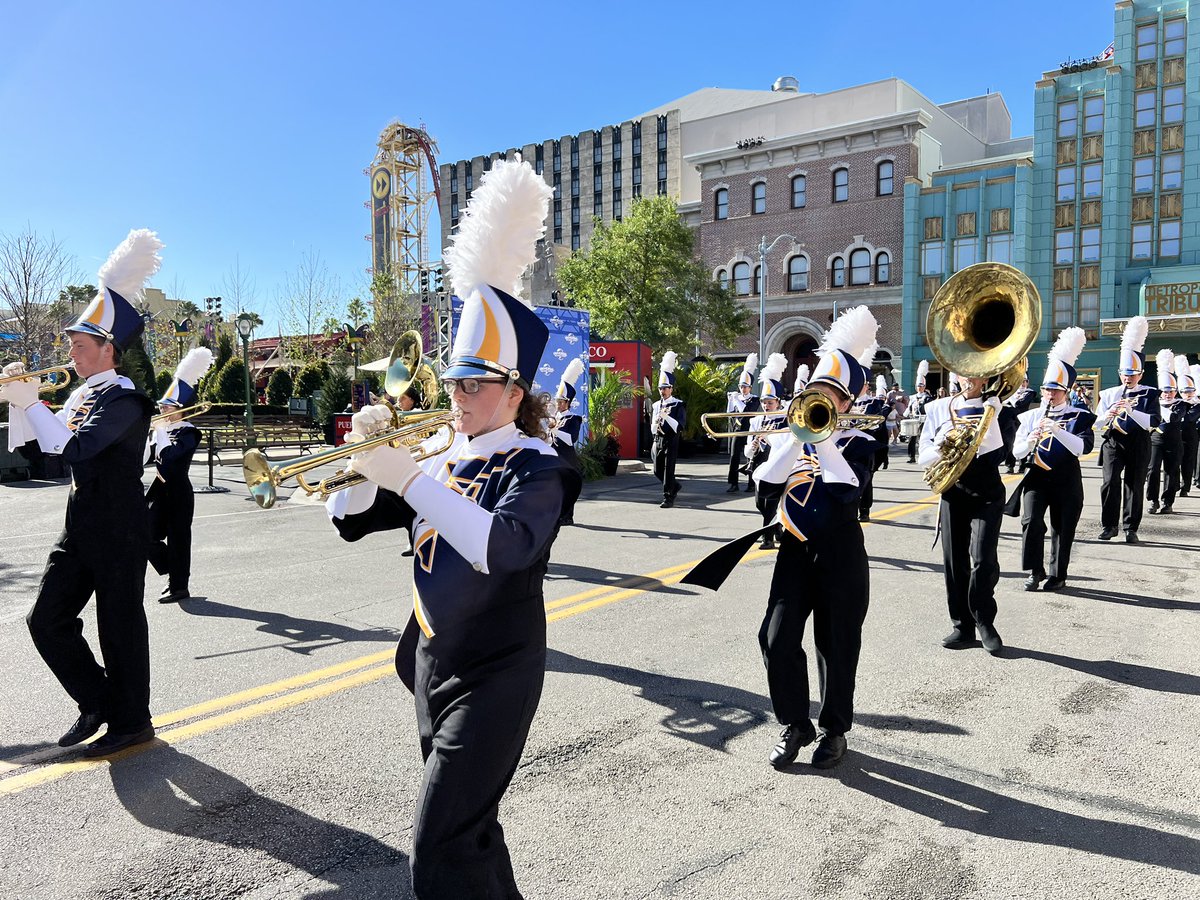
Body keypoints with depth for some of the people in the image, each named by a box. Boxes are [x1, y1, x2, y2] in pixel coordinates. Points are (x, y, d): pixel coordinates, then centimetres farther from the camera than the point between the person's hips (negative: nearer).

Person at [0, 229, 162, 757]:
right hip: (81, 529, 9)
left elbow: (74, 446, -26)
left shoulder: (124, 396, -15)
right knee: (46, 620, 11)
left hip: (119, 532, -9)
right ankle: (97, 703, 27)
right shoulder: (83, 393, 13)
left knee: (120, 629, 2)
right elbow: (47, 440, 19)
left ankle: (132, 722, 17)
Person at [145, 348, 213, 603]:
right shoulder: (159, 429, 12)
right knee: (148, 536, 7)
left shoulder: (187, 433, -11)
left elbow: (169, 454, -27)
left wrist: (160, 429, -14)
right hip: (160, 491, 8)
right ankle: (175, 575, 24)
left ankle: (179, 587, 9)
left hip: (178, 493, -8)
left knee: (177, 539, -1)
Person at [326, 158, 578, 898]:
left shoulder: (534, 468, -14)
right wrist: (369, 456, -14)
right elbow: (350, 518, 5)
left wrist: (408, 478, -35)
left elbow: (502, 546, -34)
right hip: (432, 666, 8)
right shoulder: (442, 462, 6)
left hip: (494, 677, -7)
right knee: (470, 829, 22)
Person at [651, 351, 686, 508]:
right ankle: (674, 486, 33)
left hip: (671, 441, -6)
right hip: (657, 441, 6)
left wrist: (666, 416, -21)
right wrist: (655, 423, -9)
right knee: (657, 471, 9)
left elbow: (680, 427, -11)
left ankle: (668, 498, -1)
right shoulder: (656, 405, 13)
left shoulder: (679, 405, -3)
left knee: (668, 470, -8)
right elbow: (652, 429, 14)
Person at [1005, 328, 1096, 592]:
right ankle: (1035, 571, 2)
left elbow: (1082, 448, -17)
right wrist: (1031, 439, -20)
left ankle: (1058, 575, 20)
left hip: (1066, 481, -1)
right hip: (1036, 477, 1)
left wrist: (1057, 430, -28)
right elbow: (1017, 452, 1)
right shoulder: (1030, 416, 5)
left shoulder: (1080, 417, -1)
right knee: (1031, 521, -13)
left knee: (1062, 529, 6)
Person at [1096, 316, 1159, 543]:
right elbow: (1097, 423, 5)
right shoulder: (1108, 394, 9)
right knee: (1110, 482, -12)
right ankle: (1109, 526, -2)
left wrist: (1130, 410, -22)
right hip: (1113, 442, 1)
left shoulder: (1150, 394, 4)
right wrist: (1109, 413, -16)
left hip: (1138, 445, -1)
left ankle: (1130, 528, 9)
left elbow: (1152, 422, -10)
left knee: (1134, 485, 1)